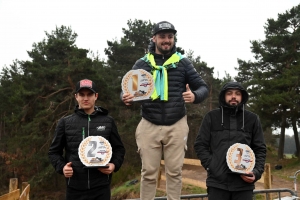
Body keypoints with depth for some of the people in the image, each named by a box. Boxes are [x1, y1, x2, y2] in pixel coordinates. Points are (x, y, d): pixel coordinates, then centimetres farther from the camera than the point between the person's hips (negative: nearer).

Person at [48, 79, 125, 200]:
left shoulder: (108, 121, 6)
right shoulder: (65, 122, 5)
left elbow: (119, 149, 12)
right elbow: (54, 151, 11)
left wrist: (114, 165, -6)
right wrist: (62, 167, -7)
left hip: (101, 187, 0)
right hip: (75, 187, 0)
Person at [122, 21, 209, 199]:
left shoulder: (183, 63, 5)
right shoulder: (142, 64, 6)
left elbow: (203, 87, 4)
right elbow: (126, 89, 7)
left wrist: (195, 96, -19)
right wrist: (126, 98, -17)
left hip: (176, 125, 0)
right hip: (149, 125, 0)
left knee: (174, 171, 8)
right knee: (149, 173, 6)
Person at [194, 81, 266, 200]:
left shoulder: (252, 119, 10)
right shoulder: (211, 117, 7)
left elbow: (260, 149, 11)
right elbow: (200, 145, 6)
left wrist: (256, 172, -4)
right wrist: (211, 166, -6)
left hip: (244, 183, 1)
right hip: (217, 181, -1)